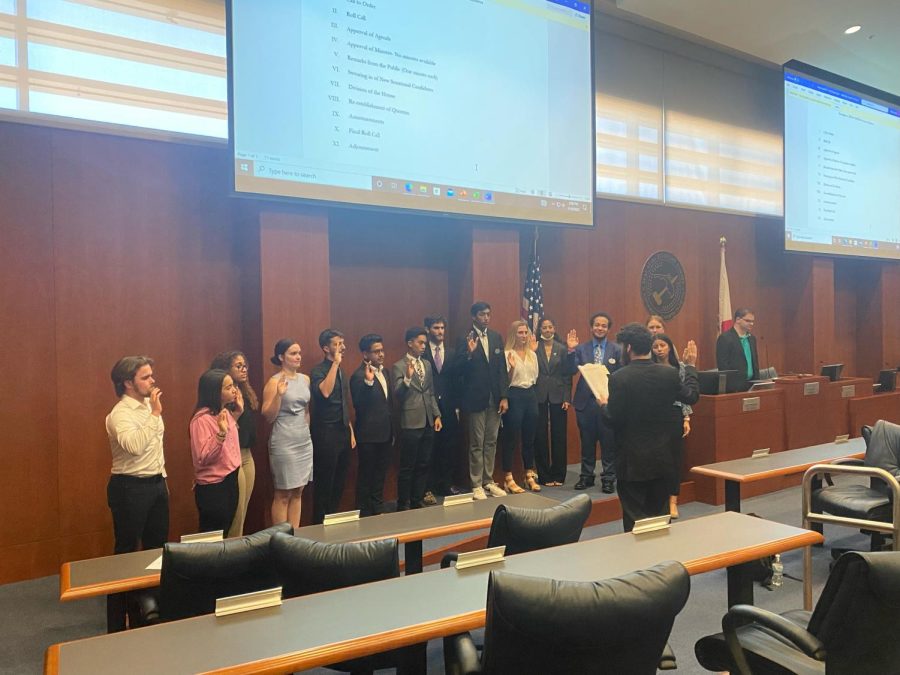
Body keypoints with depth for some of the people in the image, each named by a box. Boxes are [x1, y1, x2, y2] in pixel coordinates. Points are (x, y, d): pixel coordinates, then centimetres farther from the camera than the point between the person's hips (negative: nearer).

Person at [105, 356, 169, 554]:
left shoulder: (149, 405, 8)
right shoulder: (120, 413, -18)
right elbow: (135, 447, -36)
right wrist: (155, 414, -33)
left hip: (157, 483, 8)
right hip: (131, 487, -8)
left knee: (158, 544, 16)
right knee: (128, 548, 5)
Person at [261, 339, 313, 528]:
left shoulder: (305, 379, 8)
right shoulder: (274, 382, -9)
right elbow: (268, 417, -12)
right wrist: (279, 395, -25)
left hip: (304, 441, 6)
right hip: (284, 443, -6)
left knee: (297, 492, 11)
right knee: (283, 495, 2)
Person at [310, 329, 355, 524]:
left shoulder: (341, 371, 13)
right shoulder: (318, 371, -11)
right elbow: (325, 392, -32)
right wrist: (335, 364, -26)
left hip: (343, 432, 8)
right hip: (326, 434, -8)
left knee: (339, 482, 14)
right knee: (324, 483, 0)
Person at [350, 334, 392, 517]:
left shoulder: (383, 371, 8)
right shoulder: (359, 376, -18)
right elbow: (358, 405, -28)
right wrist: (368, 382, -40)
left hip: (385, 433, 8)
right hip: (369, 435, -8)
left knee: (380, 474, 19)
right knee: (366, 476, 5)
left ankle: (378, 510, 32)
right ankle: (364, 513, 17)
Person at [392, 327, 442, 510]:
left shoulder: (427, 364, 12)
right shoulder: (398, 367, -7)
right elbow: (398, 395, -16)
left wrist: (437, 415, 8)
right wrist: (407, 378, -32)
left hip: (428, 423, 6)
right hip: (411, 424, -6)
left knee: (423, 465, 13)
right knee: (407, 467, 3)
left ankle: (418, 501, 26)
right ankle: (403, 505, 15)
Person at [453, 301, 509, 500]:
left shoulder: (496, 337, 7)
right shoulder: (465, 339, -7)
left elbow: (502, 368, 6)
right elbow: (458, 370, -12)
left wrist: (504, 397, 2)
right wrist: (469, 353, -29)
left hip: (495, 398, 5)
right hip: (476, 398, -5)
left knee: (491, 442, 12)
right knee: (477, 444, 3)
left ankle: (488, 482, 23)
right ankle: (476, 485, 13)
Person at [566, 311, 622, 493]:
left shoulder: (617, 350, 2)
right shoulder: (581, 349, 5)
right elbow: (571, 371, -7)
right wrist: (571, 350, -16)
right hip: (585, 401, 1)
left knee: (608, 442, 4)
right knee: (587, 442, 11)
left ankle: (608, 478, 16)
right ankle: (586, 476, 24)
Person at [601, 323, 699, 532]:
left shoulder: (618, 378, -17)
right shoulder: (669, 374, -5)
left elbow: (614, 418, -15)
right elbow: (691, 396, 11)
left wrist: (604, 405, 6)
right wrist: (690, 367, 24)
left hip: (632, 461, -4)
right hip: (662, 458, 4)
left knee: (634, 518, 5)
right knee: (659, 514, 17)